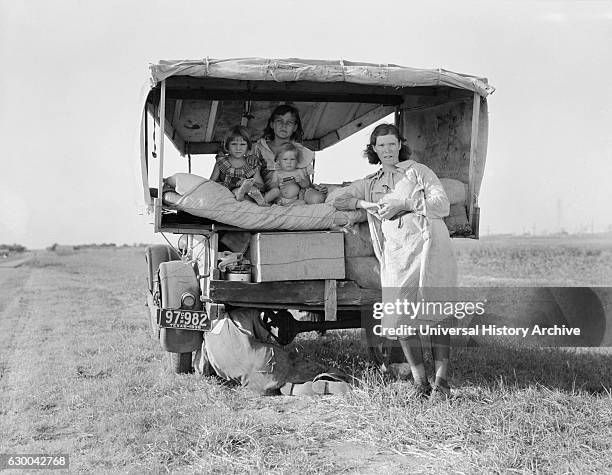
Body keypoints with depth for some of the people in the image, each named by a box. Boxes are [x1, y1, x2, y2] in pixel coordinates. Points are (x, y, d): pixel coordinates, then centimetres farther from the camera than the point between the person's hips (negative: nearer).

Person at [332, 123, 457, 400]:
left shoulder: (417, 171, 15)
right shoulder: (369, 184, 24)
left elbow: (442, 205, 5)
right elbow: (337, 201, 19)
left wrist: (404, 204, -6)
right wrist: (365, 204, 2)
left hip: (428, 245, -3)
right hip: (396, 253, 3)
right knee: (400, 319, -7)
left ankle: (442, 381, -8)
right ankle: (419, 382, 2)